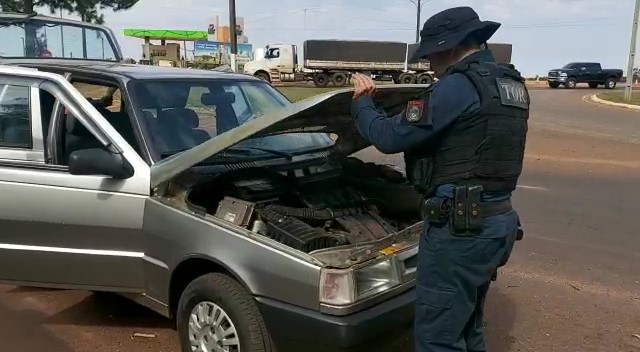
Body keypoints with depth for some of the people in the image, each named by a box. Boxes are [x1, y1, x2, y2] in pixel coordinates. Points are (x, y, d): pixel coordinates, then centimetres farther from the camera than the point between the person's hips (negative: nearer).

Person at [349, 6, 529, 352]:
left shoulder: (459, 86, -16)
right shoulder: (512, 85, 14)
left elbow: (390, 137, -13)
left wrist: (360, 103, 5)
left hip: (460, 226, -10)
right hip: (498, 220, 10)